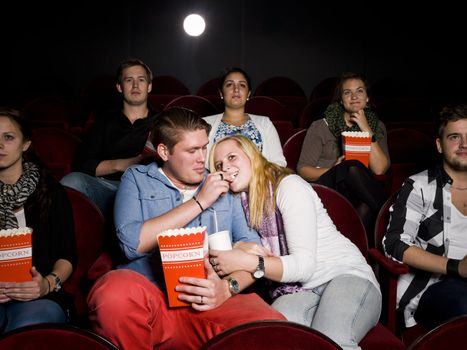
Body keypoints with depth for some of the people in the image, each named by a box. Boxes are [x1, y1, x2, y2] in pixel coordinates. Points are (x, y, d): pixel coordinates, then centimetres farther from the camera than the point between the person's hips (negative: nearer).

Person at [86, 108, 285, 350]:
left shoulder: (223, 186, 19)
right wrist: (199, 202, -3)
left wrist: (228, 287, -13)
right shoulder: (136, 179, 12)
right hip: (147, 298, 0)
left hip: (211, 302, 1)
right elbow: (132, 243, -6)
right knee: (116, 291, -37)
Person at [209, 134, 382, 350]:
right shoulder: (241, 202, 10)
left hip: (346, 276, -4)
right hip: (295, 290, 4)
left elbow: (304, 265, -15)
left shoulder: (289, 186, -8)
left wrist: (250, 262, -25)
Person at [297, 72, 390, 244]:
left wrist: (367, 130, -5)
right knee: (353, 167, -33)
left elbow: (380, 169, -1)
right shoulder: (321, 127, 8)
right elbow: (303, 169, 3)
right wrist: (333, 170, -14)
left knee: (365, 209, -37)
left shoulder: (377, 126, 16)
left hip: (359, 195, 1)